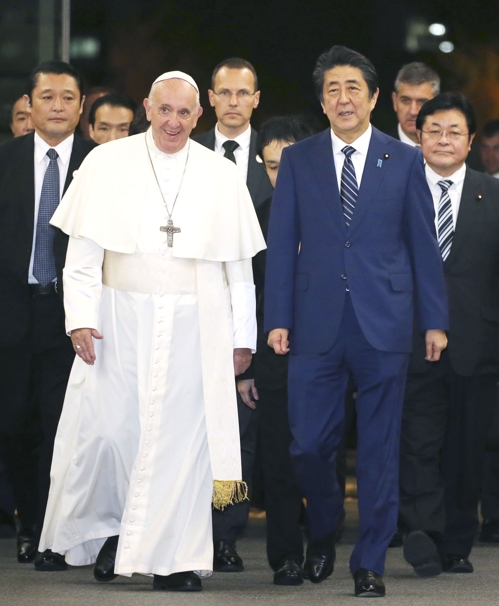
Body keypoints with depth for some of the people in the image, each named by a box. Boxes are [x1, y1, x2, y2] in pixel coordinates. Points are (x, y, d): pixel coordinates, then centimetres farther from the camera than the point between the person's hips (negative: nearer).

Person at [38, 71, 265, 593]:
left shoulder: (222, 177, 6)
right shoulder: (107, 164, 4)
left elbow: (239, 266, 8)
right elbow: (82, 252, 2)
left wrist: (243, 336, 6)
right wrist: (81, 318, -7)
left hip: (194, 328, 0)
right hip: (120, 320, 0)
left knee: (182, 433, -3)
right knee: (108, 428, -3)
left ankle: (172, 558, 3)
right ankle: (108, 528, 22)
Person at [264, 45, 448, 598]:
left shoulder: (404, 160, 5)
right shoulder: (297, 160, 6)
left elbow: (423, 244, 6)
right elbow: (281, 244, 6)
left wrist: (435, 320, 3)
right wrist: (277, 319, -1)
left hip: (383, 324, -1)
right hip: (316, 324, 1)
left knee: (379, 450, 3)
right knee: (309, 444, 0)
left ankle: (369, 563, 13)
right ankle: (323, 531, 29)